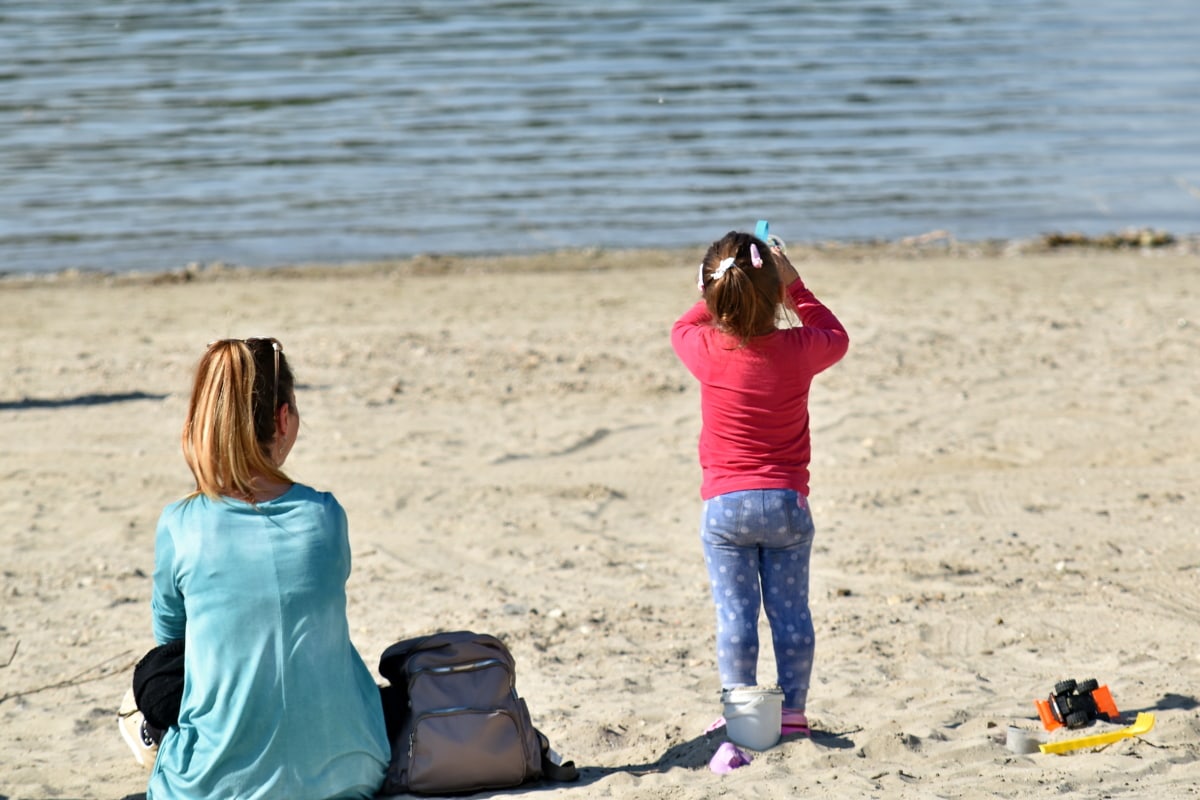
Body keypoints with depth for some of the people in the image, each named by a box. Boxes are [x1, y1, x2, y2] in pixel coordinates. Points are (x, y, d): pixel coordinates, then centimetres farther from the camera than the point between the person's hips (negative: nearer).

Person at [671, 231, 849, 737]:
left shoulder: (707, 351, -9)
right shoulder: (797, 351, -9)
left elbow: (683, 327, 16)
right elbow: (835, 336, 15)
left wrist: (722, 295, 17)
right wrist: (794, 287, 16)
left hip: (724, 505, -1)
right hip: (786, 503, 1)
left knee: (734, 614, 2)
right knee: (790, 612, 8)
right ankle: (792, 713, 11)